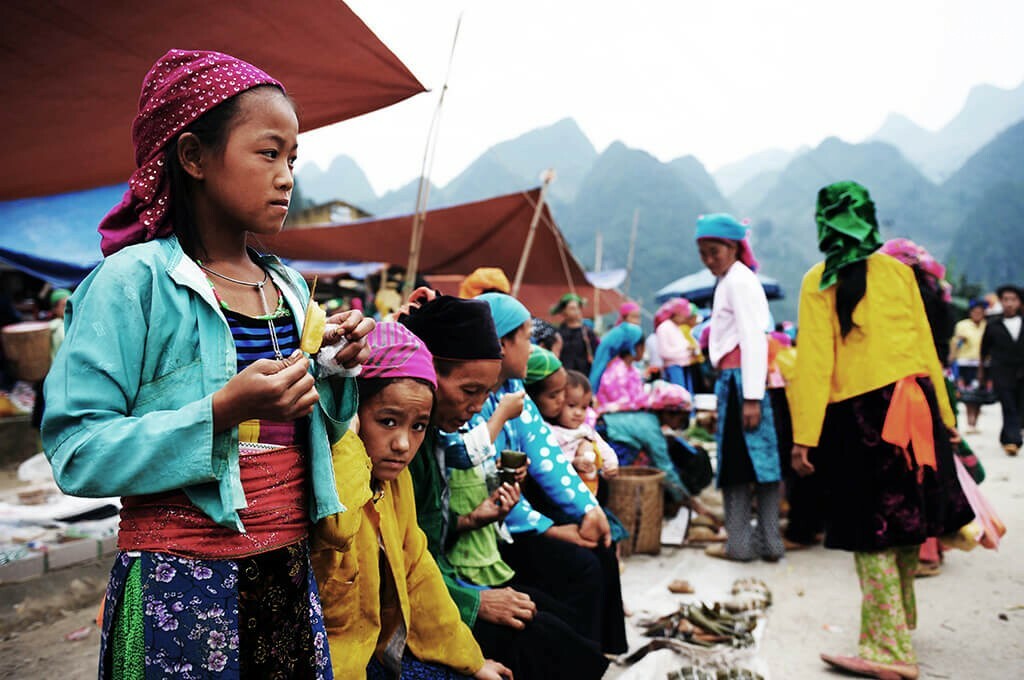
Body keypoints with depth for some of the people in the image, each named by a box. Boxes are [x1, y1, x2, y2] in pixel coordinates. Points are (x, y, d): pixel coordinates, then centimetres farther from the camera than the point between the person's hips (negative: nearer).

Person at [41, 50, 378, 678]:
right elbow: (76, 453, -17)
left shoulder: (292, 289, 8)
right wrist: (221, 411, -26)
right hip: (179, 580, -6)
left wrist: (335, 372, -3)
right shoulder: (134, 280, -11)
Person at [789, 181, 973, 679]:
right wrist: (942, 414, 12)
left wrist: (804, 437, -10)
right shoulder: (898, 270, 7)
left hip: (858, 414, -4)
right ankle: (901, 616, 34)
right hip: (913, 404, 4)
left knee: (872, 530, 1)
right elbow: (924, 343, 6)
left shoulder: (818, 282, -3)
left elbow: (814, 359, -10)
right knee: (906, 516, 17)